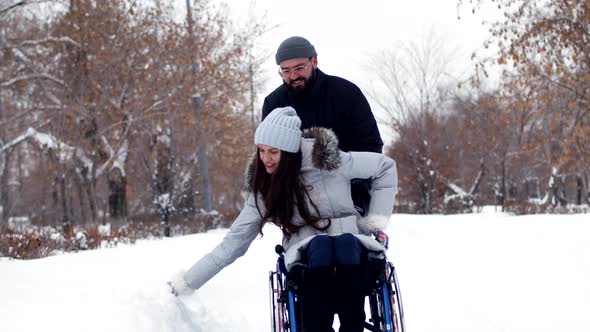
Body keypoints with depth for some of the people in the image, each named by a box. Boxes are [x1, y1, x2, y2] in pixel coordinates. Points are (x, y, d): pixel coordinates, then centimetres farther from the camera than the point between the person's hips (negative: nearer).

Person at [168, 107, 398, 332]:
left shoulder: (326, 160, -5)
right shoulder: (264, 189, 6)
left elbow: (385, 166, 6)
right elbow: (233, 243, 9)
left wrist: (376, 219, 0)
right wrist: (185, 283, 6)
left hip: (351, 246, -2)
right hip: (307, 257, 2)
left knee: (346, 243, -38)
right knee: (320, 245, -35)